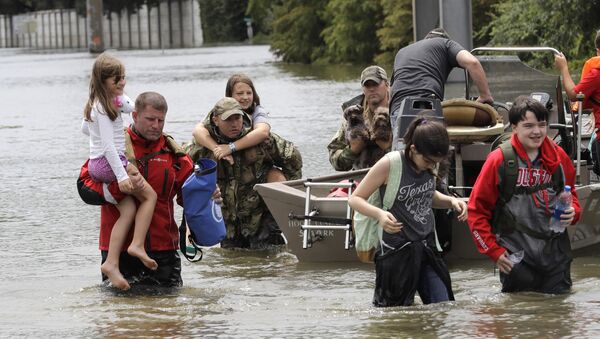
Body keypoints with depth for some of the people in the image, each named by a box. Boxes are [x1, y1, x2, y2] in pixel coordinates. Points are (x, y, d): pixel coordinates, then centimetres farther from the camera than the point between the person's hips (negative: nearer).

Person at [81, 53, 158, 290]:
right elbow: (108, 145, -22)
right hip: (109, 163, -9)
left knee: (129, 210, 2)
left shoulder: (93, 105, 13)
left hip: (96, 164, 9)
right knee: (149, 195, -1)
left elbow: (85, 128, 30)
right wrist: (122, 175, -24)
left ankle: (111, 263, -8)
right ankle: (137, 245, -10)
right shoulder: (103, 108, -17)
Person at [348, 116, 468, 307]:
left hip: (426, 248, 6)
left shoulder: (430, 164, 2)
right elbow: (355, 199, -11)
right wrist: (379, 214, -29)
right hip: (397, 253, -6)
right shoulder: (389, 164, -15)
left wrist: (450, 201, 2)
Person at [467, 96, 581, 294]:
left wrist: (573, 212, -1)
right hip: (517, 260, -3)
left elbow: (570, 194, 22)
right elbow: (477, 210, -1)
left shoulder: (558, 157, 5)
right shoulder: (499, 160, -6)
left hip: (556, 255, 3)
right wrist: (494, 251, -6)